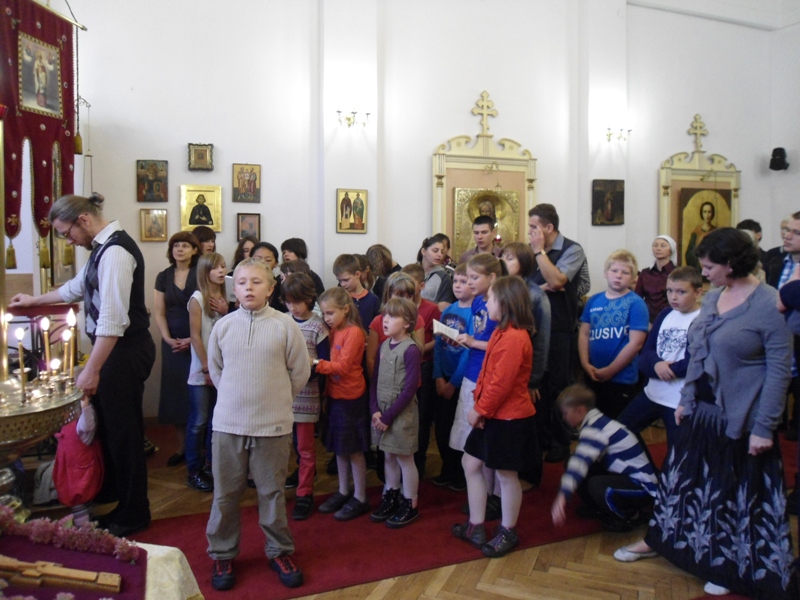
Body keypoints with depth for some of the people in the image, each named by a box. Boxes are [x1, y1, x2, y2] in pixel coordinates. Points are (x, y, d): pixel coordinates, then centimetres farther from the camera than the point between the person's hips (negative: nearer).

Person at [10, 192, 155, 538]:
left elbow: (113, 319, -26)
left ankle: (133, 515, 21)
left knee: (123, 430, 3)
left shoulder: (115, 251, -21)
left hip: (124, 352, -10)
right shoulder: (103, 248, 11)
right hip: (116, 350, 10)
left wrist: (91, 370, -24)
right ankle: (111, 490, 45)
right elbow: (75, 288, 30)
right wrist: (33, 301, 40)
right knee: (107, 422, 23)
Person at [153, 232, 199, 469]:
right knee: (176, 394, 6)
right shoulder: (163, 277, 8)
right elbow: (159, 313, 6)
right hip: (173, 343, 4)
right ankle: (182, 447, 16)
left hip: (198, 342, -4)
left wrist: (194, 339, -15)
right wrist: (168, 339, -7)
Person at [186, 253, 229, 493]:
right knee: (199, 421, 0)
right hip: (201, 370, -5)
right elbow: (195, 335, -11)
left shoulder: (224, 298, 9)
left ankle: (211, 464, 23)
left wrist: (225, 312, -7)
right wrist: (206, 368, -12)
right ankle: (193, 471, 11)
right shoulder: (197, 299, -9)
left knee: (217, 419, 10)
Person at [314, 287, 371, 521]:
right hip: (335, 396, 8)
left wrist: (317, 364, -25)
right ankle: (343, 492, 30)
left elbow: (343, 366, -21)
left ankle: (360, 499, 15)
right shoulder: (334, 331, 9)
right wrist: (327, 392, 1)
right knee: (339, 448, 16)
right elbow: (332, 363, 10)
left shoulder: (354, 332, -15)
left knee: (354, 449, 3)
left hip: (351, 398, -8)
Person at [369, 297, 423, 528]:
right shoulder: (384, 346, 6)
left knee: (404, 458, 5)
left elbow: (410, 388, -18)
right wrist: (375, 410, -4)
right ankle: (390, 498, 32)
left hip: (402, 413, -6)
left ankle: (410, 506, 19)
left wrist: (389, 415, -15)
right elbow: (375, 379, 8)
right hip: (382, 412, 6)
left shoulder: (411, 349, -16)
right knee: (388, 457, 17)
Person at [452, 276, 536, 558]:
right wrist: (478, 406, 2)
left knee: (506, 474, 6)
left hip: (509, 418, -10)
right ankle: (475, 526, 26)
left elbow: (501, 383, -24)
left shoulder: (514, 338, -22)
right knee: (471, 464, 14)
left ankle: (507, 532, 25)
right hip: (492, 415, 10)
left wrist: (480, 410, -14)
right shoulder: (503, 332, 10)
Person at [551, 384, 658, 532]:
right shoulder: (598, 421, 4)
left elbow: (581, 462, -41)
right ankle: (598, 507, 16)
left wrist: (562, 496, -51)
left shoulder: (594, 430, -25)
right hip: (628, 476, 9)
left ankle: (631, 515, -6)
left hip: (643, 487, -9)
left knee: (596, 485, -35)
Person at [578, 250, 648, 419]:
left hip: (621, 379, -4)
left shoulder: (636, 304, -8)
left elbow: (635, 343, -14)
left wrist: (610, 370, -14)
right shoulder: (594, 300, 6)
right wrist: (585, 364, -8)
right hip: (593, 377, 5)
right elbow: (584, 334, 6)